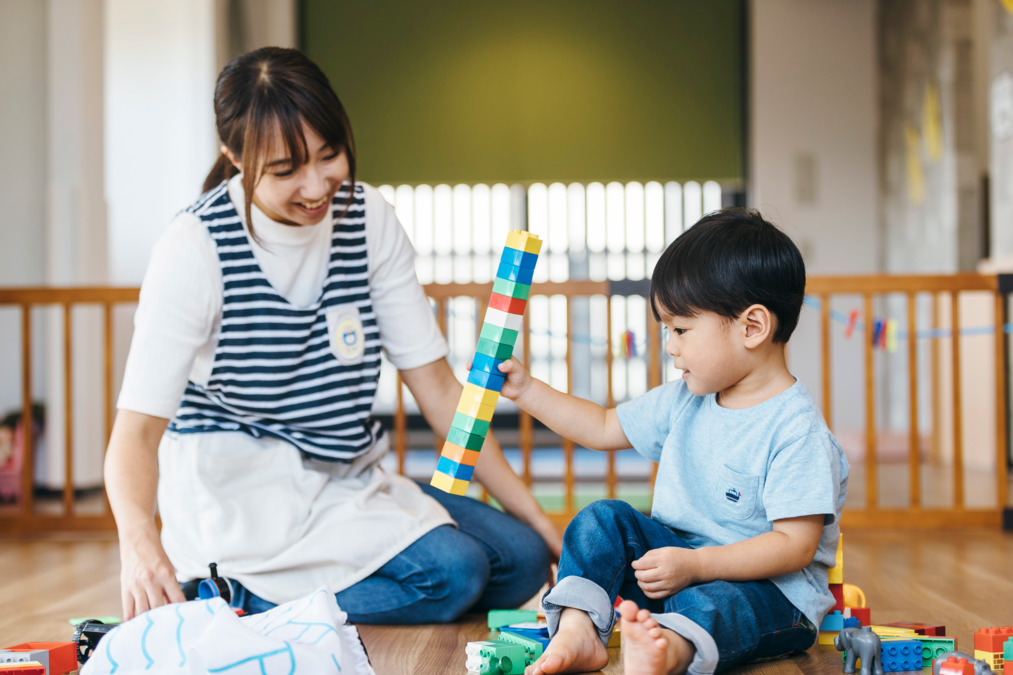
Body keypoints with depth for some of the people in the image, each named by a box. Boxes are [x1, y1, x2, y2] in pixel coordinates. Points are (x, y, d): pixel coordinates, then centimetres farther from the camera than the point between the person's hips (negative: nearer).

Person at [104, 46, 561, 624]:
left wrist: (539, 519, -3)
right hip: (238, 495, -7)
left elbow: (436, 383, 1)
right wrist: (139, 542, -43)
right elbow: (138, 426, -21)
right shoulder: (195, 251, -16)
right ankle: (220, 603, -10)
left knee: (522, 559, -7)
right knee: (453, 571, -22)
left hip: (346, 482, 7)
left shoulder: (370, 221, -1)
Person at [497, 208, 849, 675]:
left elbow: (796, 545, -23)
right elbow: (604, 428, 21)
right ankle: (578, 630, -27)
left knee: (711, 603, -39)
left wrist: (695, 565, -29)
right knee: (604, 519, -7)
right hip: (679, 554, 8)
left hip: (770, 588, -8)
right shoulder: (684, 401, 8)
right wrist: (526, 390, 15)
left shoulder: (795, 429, -18)